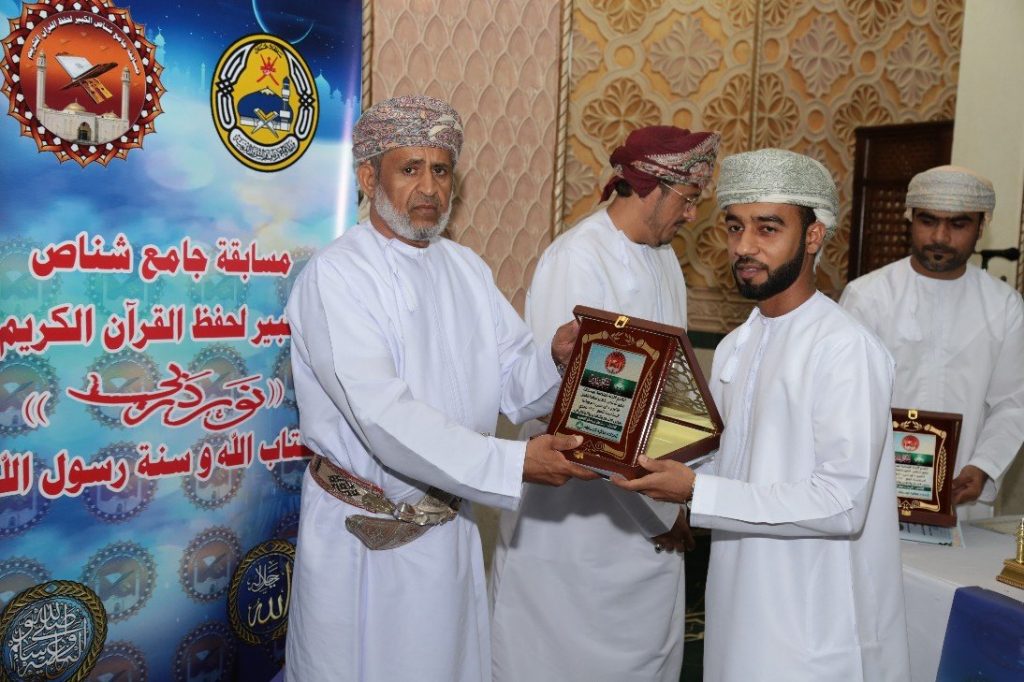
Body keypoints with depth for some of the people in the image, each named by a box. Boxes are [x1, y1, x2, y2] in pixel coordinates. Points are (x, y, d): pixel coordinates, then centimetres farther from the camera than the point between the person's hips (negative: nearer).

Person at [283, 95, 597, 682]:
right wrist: (513, 463, -31)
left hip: (450, 531, 6)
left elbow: (515, 381, 3)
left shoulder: (467, 269, 7)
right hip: (363, 538, -6)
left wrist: (556, 358, -19)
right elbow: (384, 416, -27)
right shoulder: (336, 275, -16)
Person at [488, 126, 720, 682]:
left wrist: (674, 498, 0)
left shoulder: (664, 258, 6)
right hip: (579, 509, -7)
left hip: (653, 515, 7)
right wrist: (660, 508, -14)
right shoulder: (576, 259, -18)